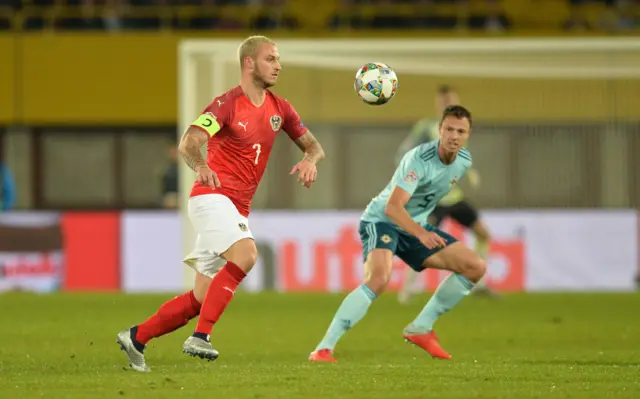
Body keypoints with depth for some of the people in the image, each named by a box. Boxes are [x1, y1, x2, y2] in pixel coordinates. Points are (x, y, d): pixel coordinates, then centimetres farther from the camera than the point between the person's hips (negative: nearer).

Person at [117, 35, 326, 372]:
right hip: (212, 197, -7)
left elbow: (314, 146, 15)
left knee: (201, 300, 6)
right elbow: (188, 144, -22)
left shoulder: (279, 109, 10)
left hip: (238, 210, 8)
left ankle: (136, 337, 20)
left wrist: (309, 160, -10)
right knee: (246, 254, -32)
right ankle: (200, 337, -30)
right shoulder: (227, 104, -10)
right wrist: (200, 166, -45)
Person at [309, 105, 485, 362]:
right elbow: (392, 207, -38)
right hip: (381, 221, -8)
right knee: (378, 279, -35)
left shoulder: (464, 161, -3)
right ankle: (324, 348, -33)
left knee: (475, 267, 0)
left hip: (415, 226, 8)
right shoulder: (419, 159, -28)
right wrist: (421, 234, -53)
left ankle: (420, 329, 7)